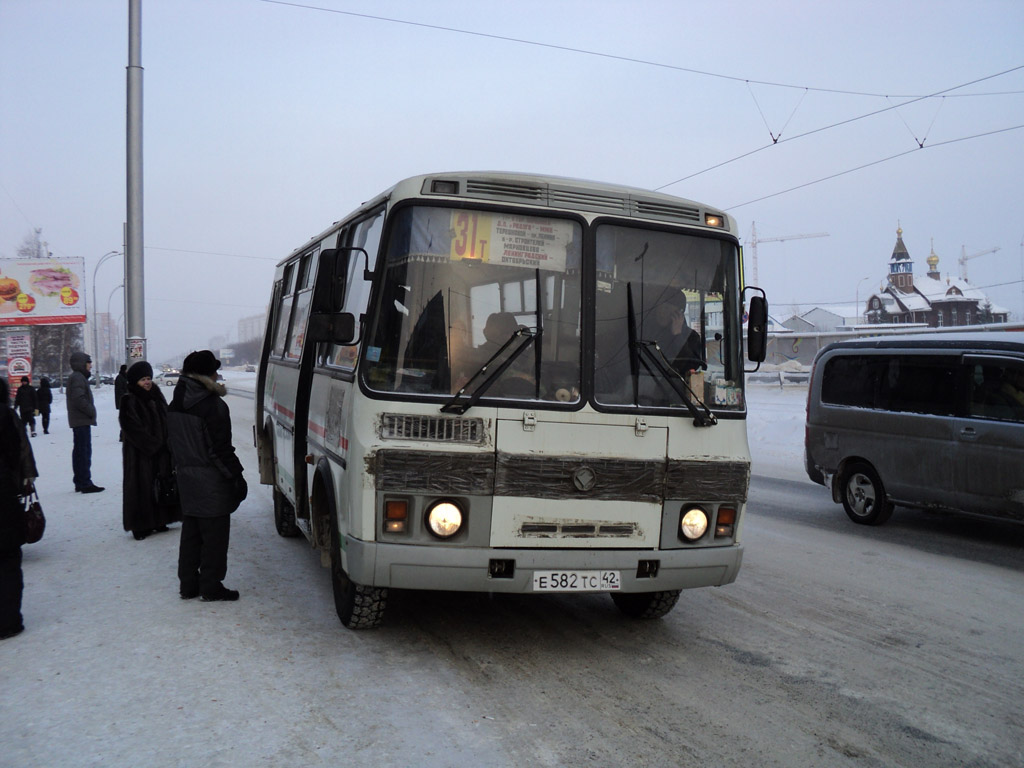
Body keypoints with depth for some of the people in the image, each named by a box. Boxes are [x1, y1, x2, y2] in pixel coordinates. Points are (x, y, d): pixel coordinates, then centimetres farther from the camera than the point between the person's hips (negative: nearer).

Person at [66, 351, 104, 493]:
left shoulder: (78, 377, 18)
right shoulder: (78, 377, -14)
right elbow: (79, 399, -23)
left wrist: (91, 411, 14)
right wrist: (92, 411, -14)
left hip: (78, 421, 11)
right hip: (82, 420, -11)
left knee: (79, 450, 13)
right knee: (85, 451, -10)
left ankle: (79, 482, 20)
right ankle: (85, 483, -10)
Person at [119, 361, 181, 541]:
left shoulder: (156, 396, 10)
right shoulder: (129, 401, -10)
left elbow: (166, 423, 12)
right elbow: (134, 429, -16)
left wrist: (166, 444, 0)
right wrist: (154, 446, -17)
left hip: (160, 452, 6)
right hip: (139, 453, -6)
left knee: (161, 482, 9)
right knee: (141, 487, -1)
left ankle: (157, 521, 20)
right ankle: (140, 526, 7)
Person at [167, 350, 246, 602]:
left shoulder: (175, 404, 8)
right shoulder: (213, 405, -18)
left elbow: (172, 442, 14)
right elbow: (220, 449, -19)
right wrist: (236, 476, -13)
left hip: (185, 476, 8)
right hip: (211, 481, -8)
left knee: (190, 532, 16)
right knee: (214, 535, 2)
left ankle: (188, 584, 22)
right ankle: (211, 587, 7)